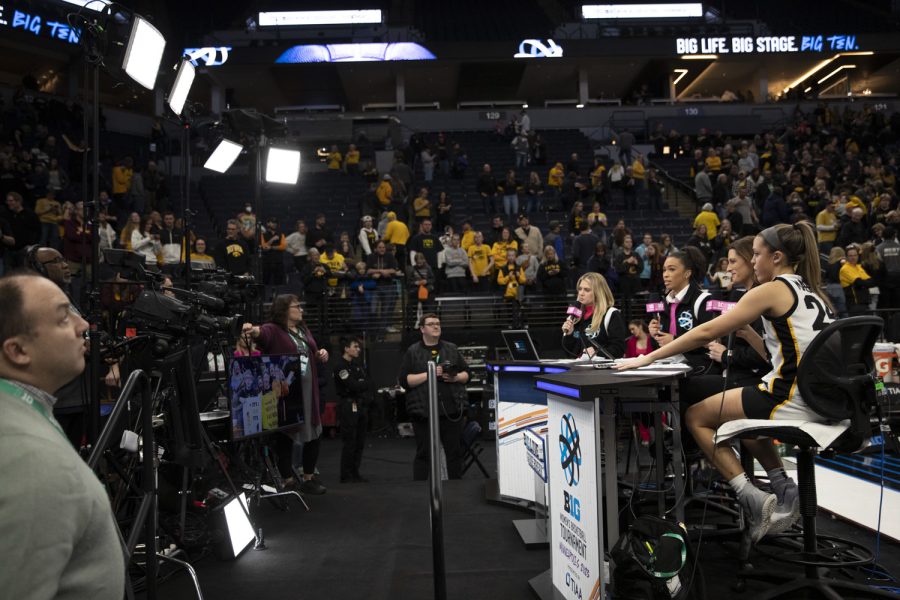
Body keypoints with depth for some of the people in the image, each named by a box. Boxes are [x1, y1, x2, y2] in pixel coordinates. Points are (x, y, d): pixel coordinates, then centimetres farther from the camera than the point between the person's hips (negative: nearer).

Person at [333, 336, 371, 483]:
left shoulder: (357, 364, 16)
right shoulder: (340, 365, -9)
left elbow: (368, 385, 13)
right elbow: (352, 386, -17)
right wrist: (364, 384, 0)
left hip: (361, 405, 8)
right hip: (349, 406, -8)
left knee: (360, 442, 9)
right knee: (350, 442, -5)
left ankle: (355, 473, 17)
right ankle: (346, 475, 3)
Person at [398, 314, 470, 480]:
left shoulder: (451, 349, 12)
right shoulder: (412, 352, 3)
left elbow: (466, 373, 15)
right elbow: (404, 380, -5)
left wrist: (456, 377, -7)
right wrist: (429, 374, -15)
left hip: (452, 409, 3)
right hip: (423, 412, -3)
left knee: (455, 452, 8)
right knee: (423, 454, 4)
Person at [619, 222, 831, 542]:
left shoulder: (772, 289, -9)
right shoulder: (811, 292, 16)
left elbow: (706, 332, -11)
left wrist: (649, 357, -6)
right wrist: (745, 331, 14)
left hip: (792, 400, -9)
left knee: (696, 417, 8)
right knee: (739, 414, 31)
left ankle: (752, 498, 0)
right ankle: (784, 488, 16)